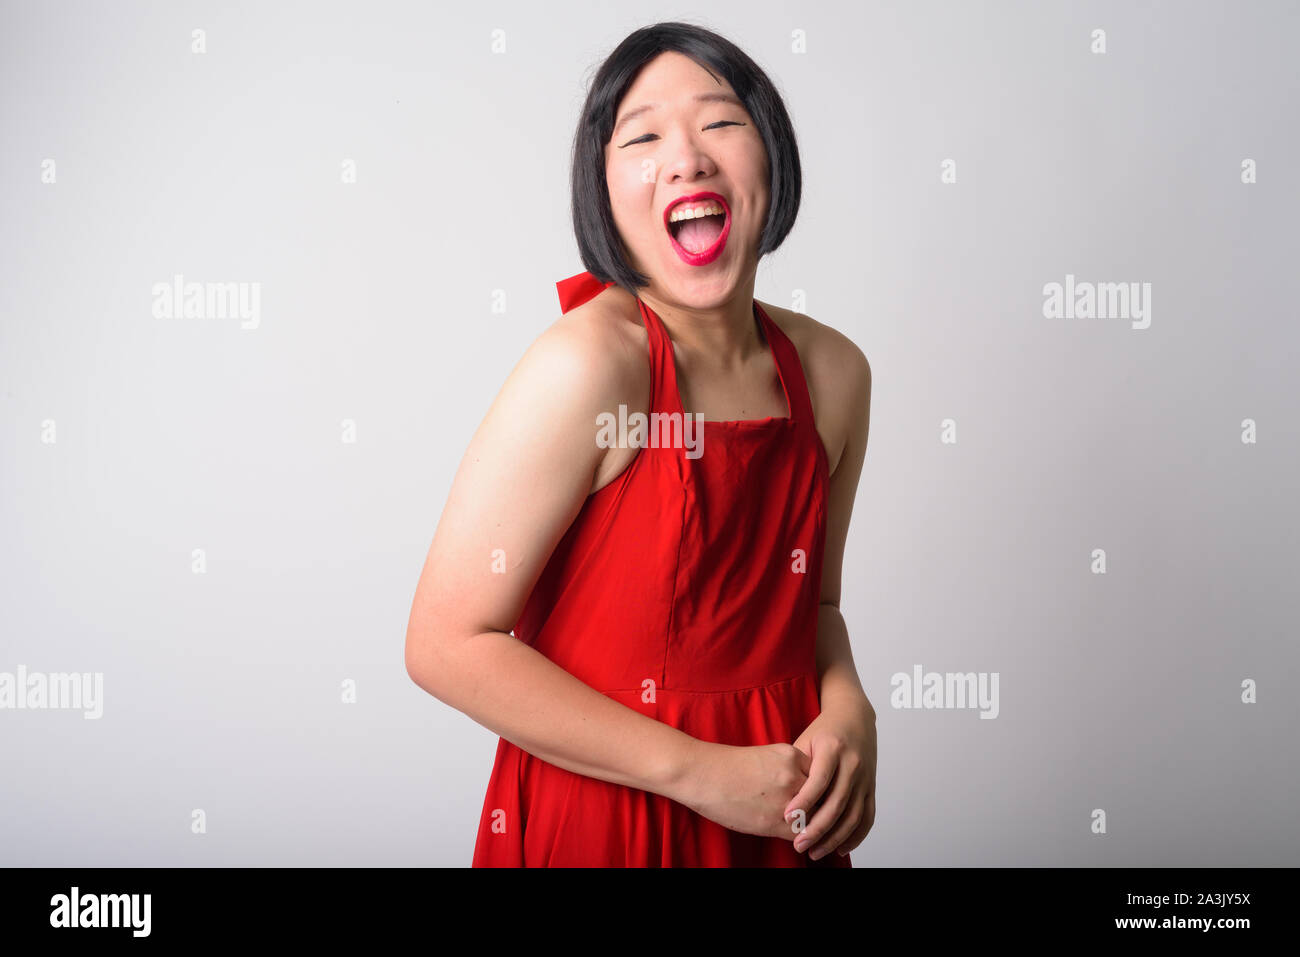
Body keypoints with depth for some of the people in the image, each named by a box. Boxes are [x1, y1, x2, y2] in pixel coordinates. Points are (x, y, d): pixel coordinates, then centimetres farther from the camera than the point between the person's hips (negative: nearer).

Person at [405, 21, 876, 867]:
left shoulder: (833, 372, -3)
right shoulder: (587, 365, -21)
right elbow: (449, 644, -20)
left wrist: (847, 706, -10)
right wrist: (700, 772, -18)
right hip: (598, 821, -5)